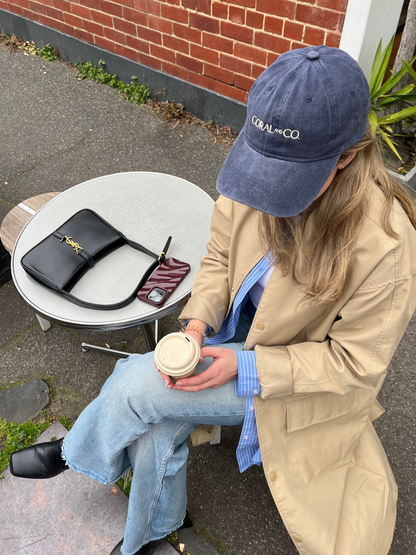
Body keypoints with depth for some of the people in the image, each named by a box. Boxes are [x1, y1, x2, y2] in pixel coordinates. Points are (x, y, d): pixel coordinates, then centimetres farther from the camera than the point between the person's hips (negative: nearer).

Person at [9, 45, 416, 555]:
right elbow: (220, 256, -2)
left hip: (298, 380, -4)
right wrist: (197, 322, -18)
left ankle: (79, 454, 21)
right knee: (156, 428, -9)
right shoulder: (255, 169, -17)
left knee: (137, 384, -16)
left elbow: (355, 362, -19)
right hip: (237, 333, 5)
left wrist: (246, 367, -25)